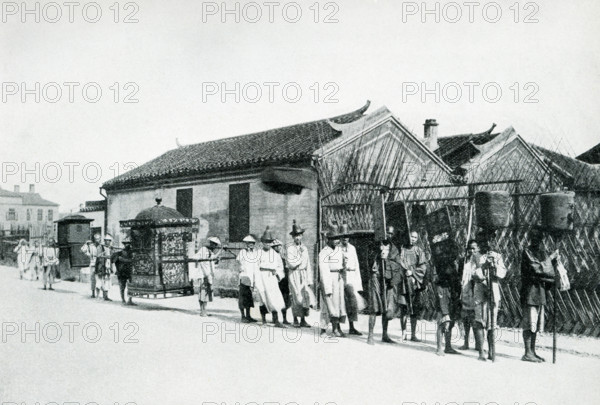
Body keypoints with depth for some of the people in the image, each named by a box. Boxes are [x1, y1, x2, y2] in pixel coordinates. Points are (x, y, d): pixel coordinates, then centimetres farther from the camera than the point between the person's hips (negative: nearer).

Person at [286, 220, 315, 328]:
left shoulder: (305, 248, 13)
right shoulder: (290, 249, -3)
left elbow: (308, 265, 14)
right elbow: (292, 264, -13)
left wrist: (310, 280, 9)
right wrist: (301, 255, -8)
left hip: (304, 275, 4)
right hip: (294, 275, -4)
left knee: (306, 296, -3)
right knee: (296, 298, -2)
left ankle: (303, 320, 7)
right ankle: (295, 320, 14)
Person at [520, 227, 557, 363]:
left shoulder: (543, 252, 16)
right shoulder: (527, 252, -7)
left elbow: (547, 269, 15)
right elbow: (535, 267, -17)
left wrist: (555, 260, 0)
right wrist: (550, 258, -9)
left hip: (540, 291, 8)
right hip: (530, 291, -8)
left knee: (536, 324, 11)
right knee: (529, 323, -6)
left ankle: (532, 351, 17)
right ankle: (527, 353, -2)